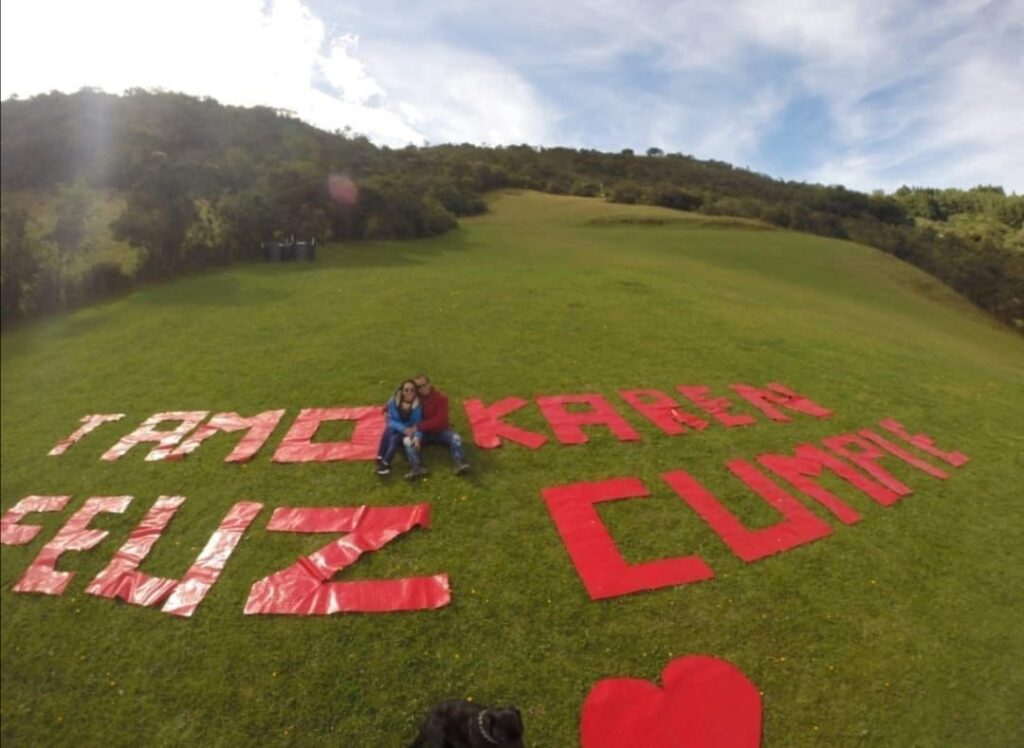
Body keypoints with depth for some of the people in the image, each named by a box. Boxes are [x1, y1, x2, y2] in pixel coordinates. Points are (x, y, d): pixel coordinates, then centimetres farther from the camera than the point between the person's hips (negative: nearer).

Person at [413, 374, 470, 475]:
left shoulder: (441, 397, -12)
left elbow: (439, 420, -19)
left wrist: (420, 426, -27)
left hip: (441, 431, -2)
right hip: (425, 433, 2)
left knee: (456, 439, -31)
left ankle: (459, 465, -51)